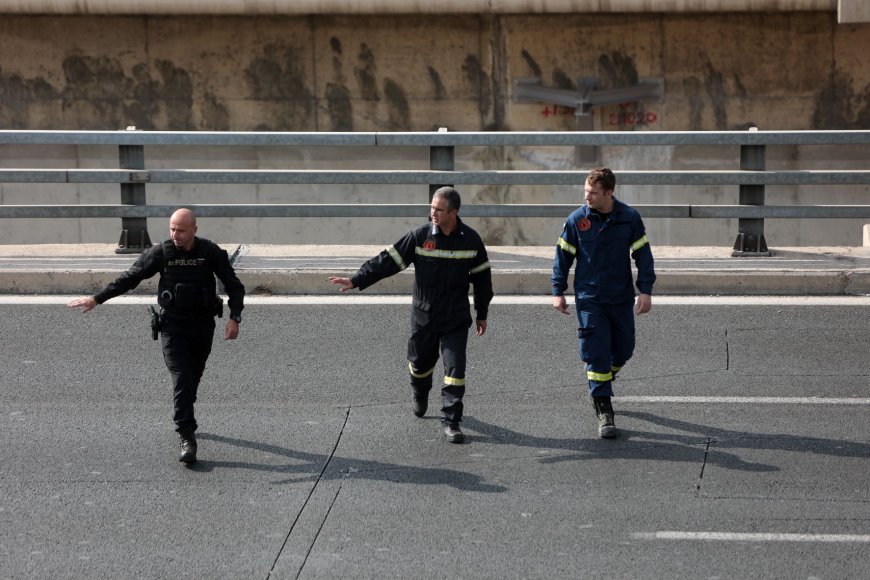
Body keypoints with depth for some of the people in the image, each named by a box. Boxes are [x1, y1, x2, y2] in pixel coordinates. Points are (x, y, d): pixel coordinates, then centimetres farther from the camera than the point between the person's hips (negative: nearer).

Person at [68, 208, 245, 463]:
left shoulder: (211, 253, -6)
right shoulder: (160, 253, -6)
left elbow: (234, 286, -1)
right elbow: (129, 278, 1)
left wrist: (234, 318, -15)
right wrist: (96, 299, -2)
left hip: (203, 325, 1)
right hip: (173, 325, -1)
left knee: (193, 378, 14)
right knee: (181, 379, -14)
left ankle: (184, 421, 38)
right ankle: (187, 438, -17)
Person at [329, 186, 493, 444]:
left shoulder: (470, 240, -4)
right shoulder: (419, 237, -8)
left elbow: (482, 277, 8)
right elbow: (387, 261, -8)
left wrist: (481, 314, 11)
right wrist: (356, 280, -16)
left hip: (456, 319, -1)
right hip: (424, 316, 1)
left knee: (455, 369, -8)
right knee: (420, 363, 16)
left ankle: (451, 422, -1)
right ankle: (420, 395, 49)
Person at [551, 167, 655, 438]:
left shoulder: (629, 218, -5)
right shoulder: (577, 220, -6)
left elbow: (643, 254, 1)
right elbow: (563, 255, 3)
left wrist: (645, 290, -5)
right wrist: (558, 291, 1)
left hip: (621, 298, 2)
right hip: (589, 298, -2)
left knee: (623, 349, 12)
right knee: (596, 353, -8)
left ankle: (603, 380, 42)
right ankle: (604, 411, -3)